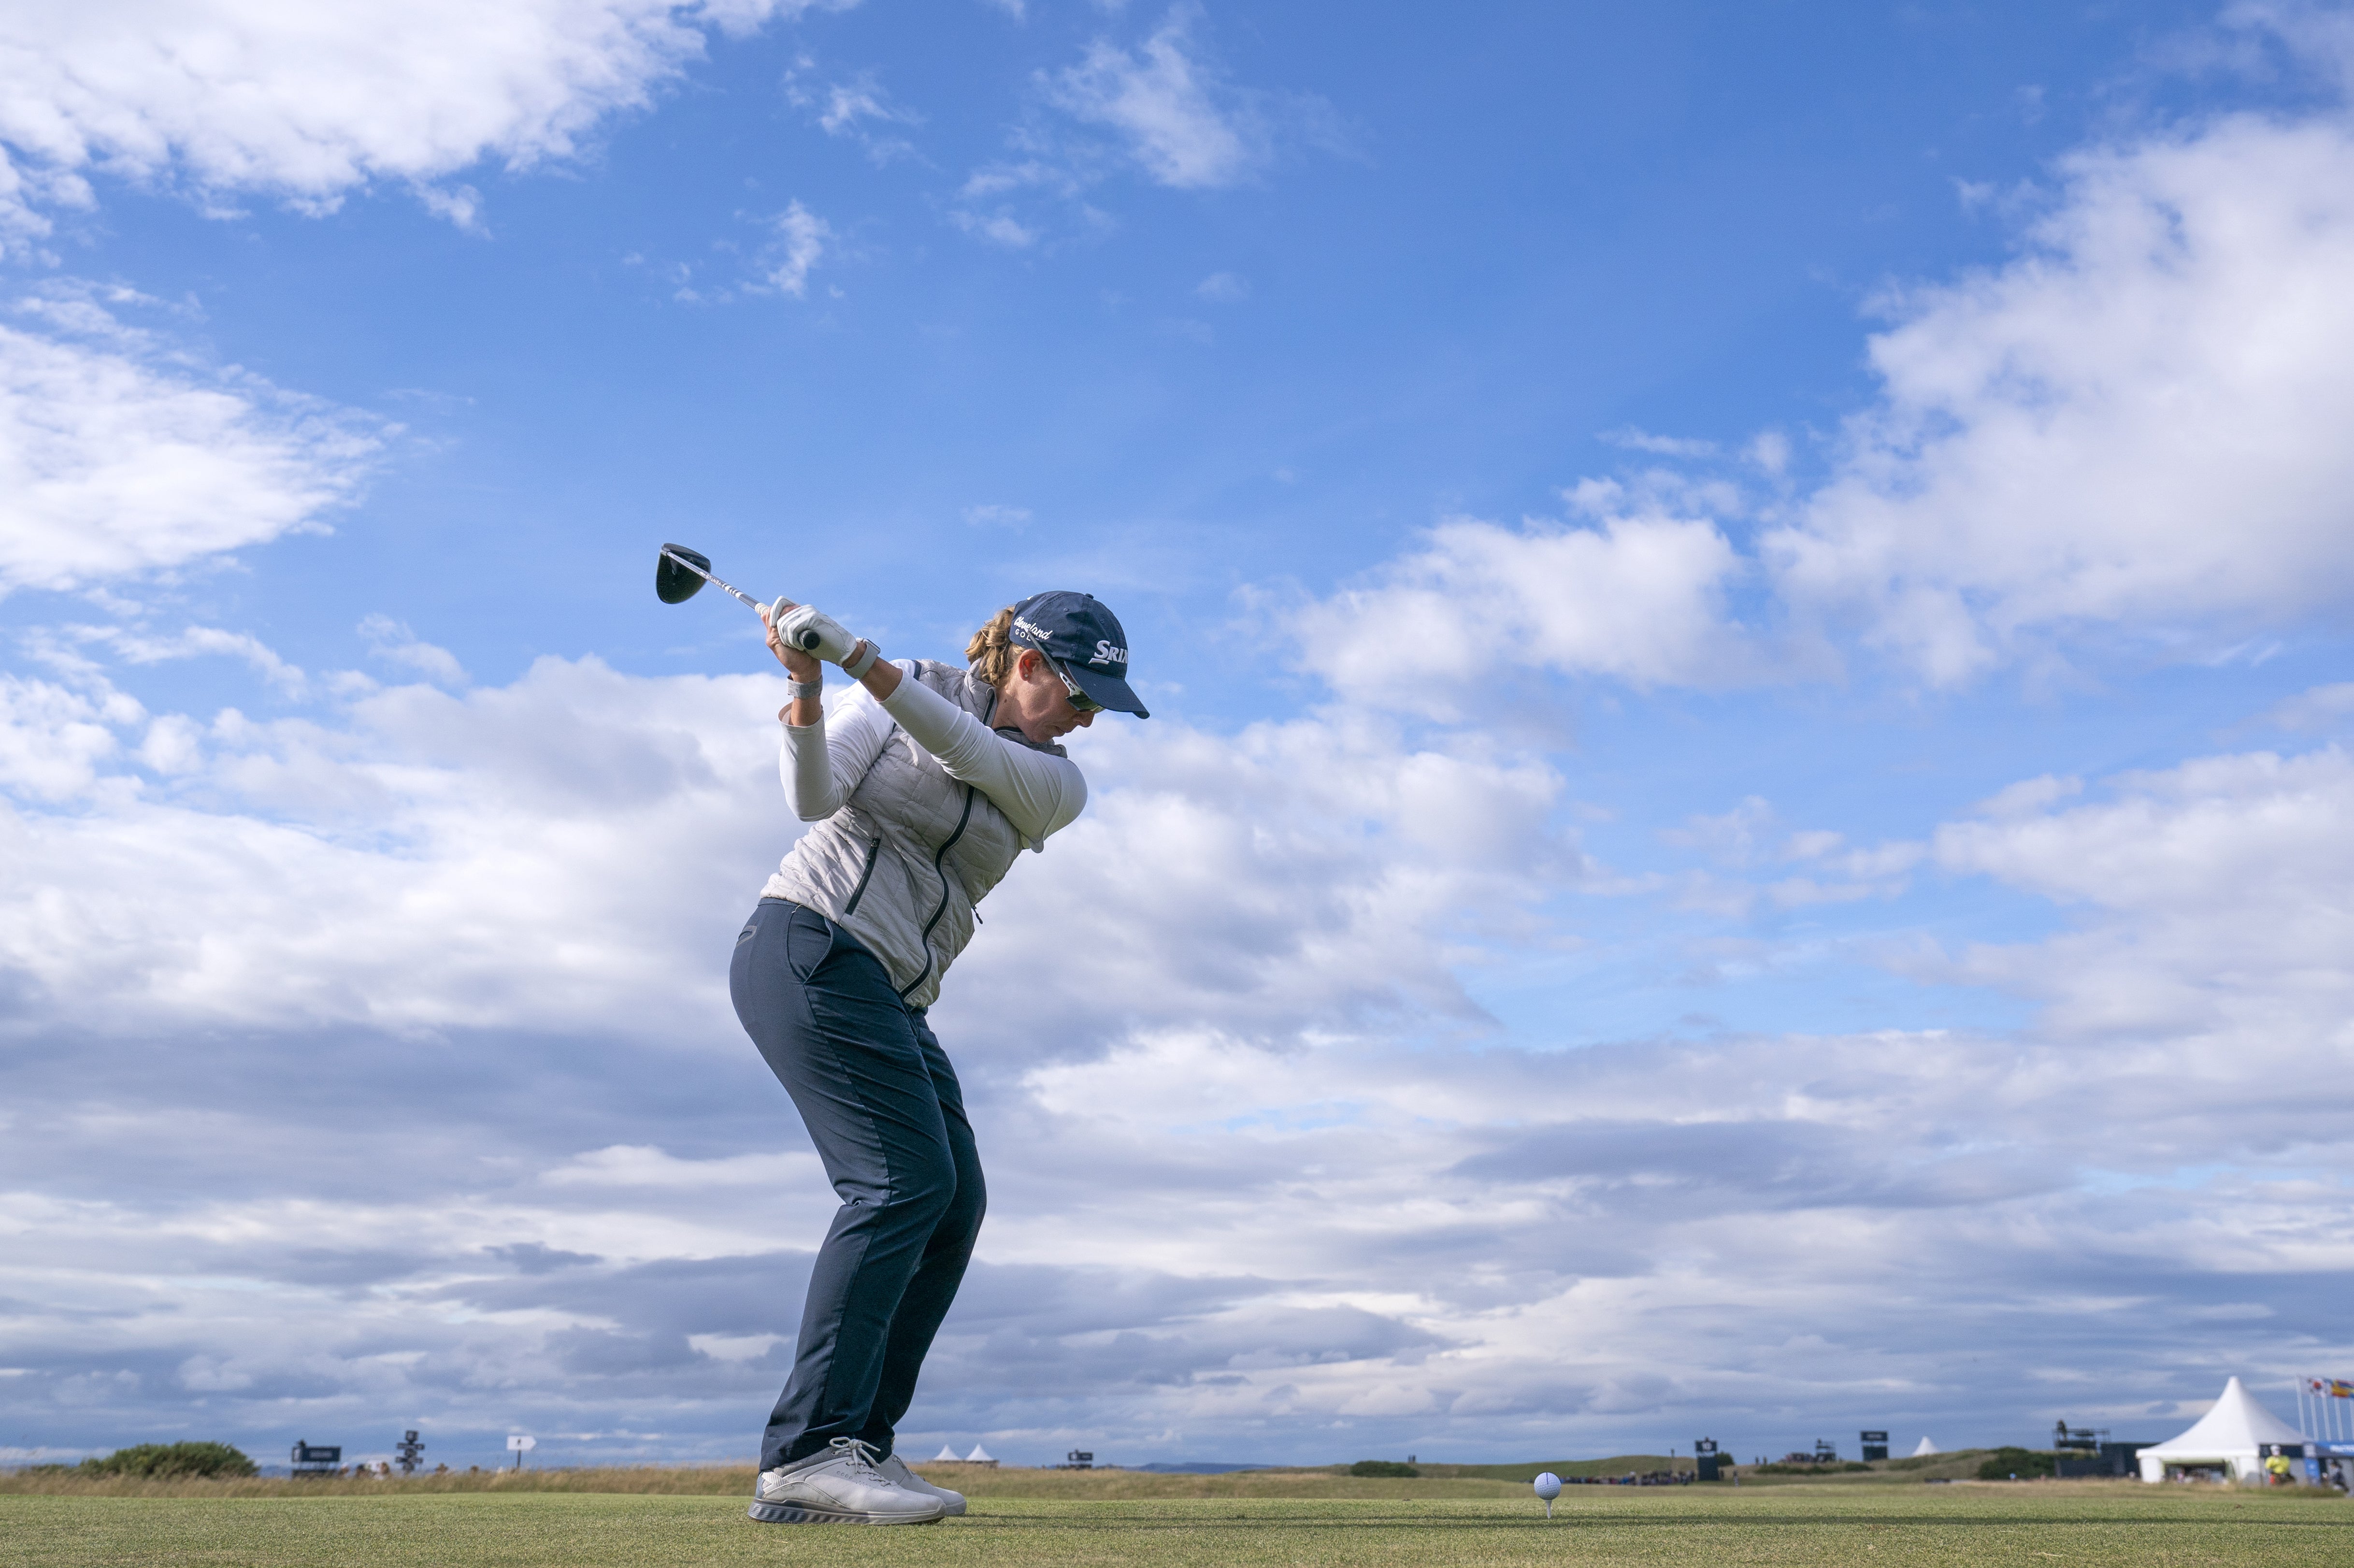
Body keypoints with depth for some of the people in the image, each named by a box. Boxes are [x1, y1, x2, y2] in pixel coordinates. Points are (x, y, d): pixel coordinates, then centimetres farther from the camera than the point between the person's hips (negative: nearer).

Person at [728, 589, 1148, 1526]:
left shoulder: (1057, 786, 10)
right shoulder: (908, 688, 3)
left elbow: (969, 754, -10)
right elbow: (815, 798, -8)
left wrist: (859, 661, -22)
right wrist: (806, 701, -26)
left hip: (896, 1000, 7)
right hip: (814, 943, -7)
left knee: (954, 1206, -1)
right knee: (904, 1177, -20)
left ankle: (856, 1450, 2)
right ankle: (806, 1452, -24)